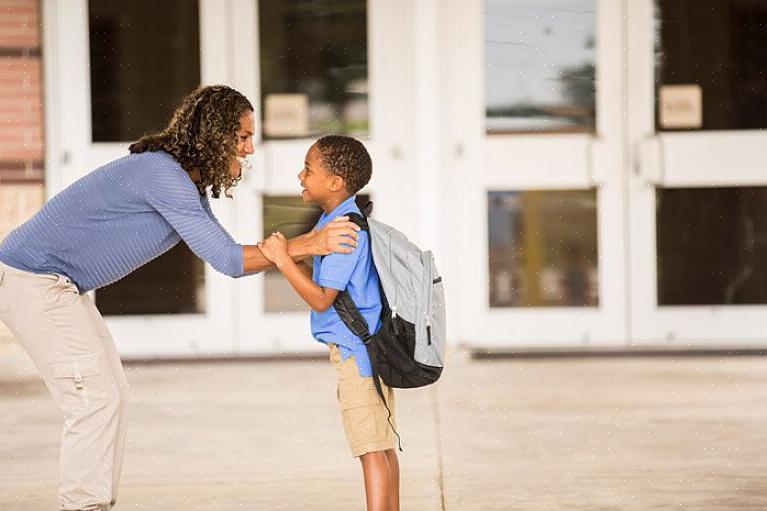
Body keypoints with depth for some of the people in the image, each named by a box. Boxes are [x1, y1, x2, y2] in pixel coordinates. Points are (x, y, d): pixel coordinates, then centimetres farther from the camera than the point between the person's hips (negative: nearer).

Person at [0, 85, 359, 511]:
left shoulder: (189, 186, 9)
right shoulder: (162, 174, -23)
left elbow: (226, 257, 13)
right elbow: (227, 260, -25)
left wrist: (307, 241, 5)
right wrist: (307, 247, -24)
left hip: (57, 284, 11)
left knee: (110, 394, 12)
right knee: (96, 398, -11)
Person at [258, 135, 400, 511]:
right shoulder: (334, 220, 12)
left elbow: (321, 298, -21)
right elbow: (325, 281, 17)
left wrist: (283, 260, -19)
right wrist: (289, 256, 8)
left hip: (357, 350, -10)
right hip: (368, 347, 10)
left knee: (372, 450, -9)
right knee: (383, 447, 14)